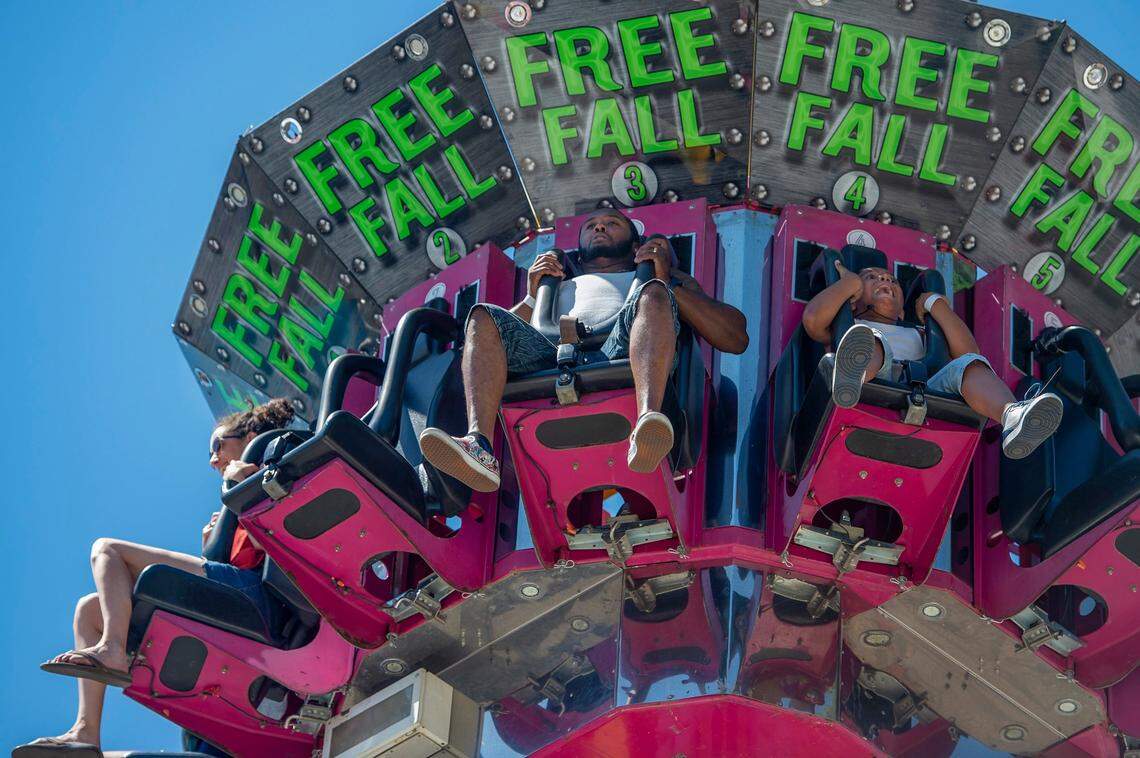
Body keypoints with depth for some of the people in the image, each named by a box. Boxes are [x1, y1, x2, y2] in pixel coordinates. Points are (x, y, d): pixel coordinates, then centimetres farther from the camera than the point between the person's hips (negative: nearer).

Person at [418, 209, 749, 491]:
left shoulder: (670, 277, 38)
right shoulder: (558, 284, 43)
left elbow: (737, 339, 20)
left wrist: (669, 283, 12)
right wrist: (532, 298, 20)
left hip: (625, 357, -2)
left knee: (653, 294, -30)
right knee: (484, 316, -19)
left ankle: (647, 423, -58)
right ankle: (479, 447, -45)